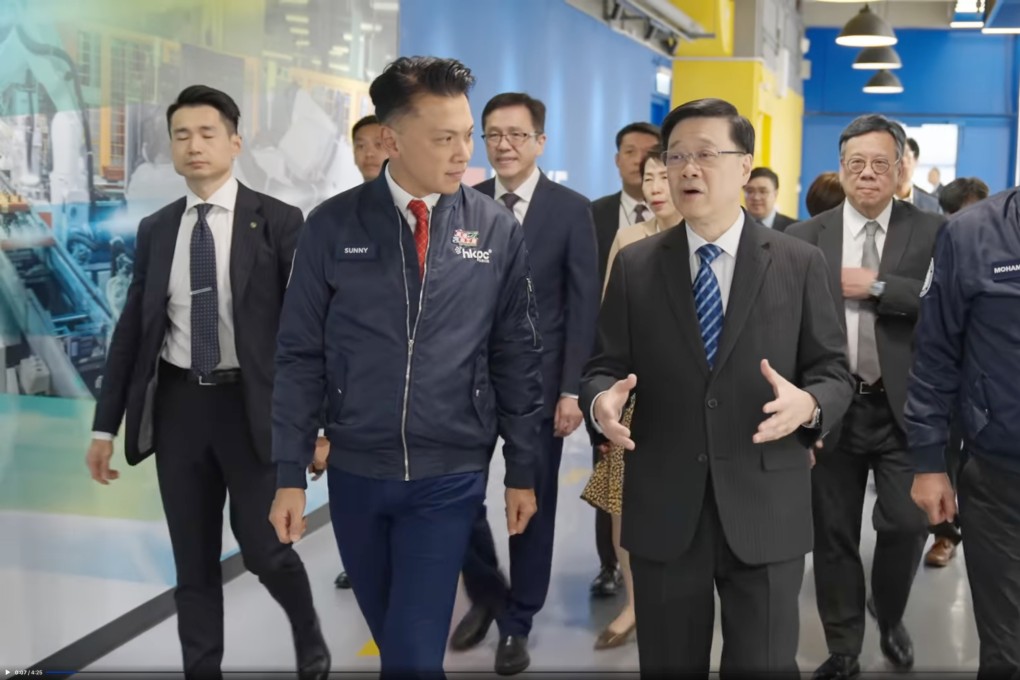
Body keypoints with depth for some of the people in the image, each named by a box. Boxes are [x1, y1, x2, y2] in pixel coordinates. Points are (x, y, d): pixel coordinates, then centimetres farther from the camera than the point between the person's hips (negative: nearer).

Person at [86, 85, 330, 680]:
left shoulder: (278, 222, -4)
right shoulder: (155, 230, 8)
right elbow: (132, 330, 10)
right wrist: (106, 426, 8)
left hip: (250, 403, -3)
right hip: (178, 403, 4)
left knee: (264, 549, 1)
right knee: (194, 562, 10)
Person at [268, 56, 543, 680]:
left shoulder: (499, 231, -4)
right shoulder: (333, 227, -5)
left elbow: (517, 357, 1)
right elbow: (301, 356, -1)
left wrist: (523, 471, 3)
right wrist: (290, 474, -3)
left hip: (451, 477, -1)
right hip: (355, 472, 1)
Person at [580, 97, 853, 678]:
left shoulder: (800, 263, 1)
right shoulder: (634, 265, 5)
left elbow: (834, 371, 2)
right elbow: (605, 366, 5)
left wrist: (809, 404, -20)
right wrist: (602, 400, -18)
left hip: (765, 511, -1)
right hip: (664, 509, 1)